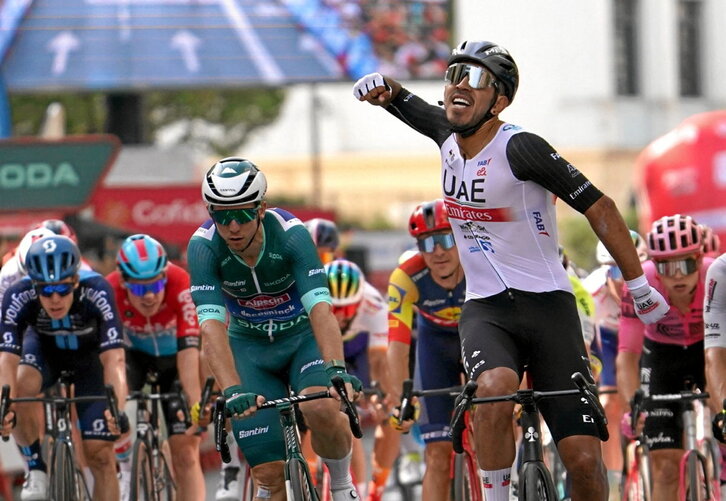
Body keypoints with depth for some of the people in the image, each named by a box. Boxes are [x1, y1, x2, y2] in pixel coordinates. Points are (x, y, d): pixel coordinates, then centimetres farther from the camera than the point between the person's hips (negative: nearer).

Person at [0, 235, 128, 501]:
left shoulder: (97, 292, -39)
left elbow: (114, 358, -45)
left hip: (89, 356, -1)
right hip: (44, 350, 1)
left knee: (100, 454, -8)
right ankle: (35, 469, -11)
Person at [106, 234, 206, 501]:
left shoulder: (180, 285, -35)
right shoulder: (111, 291, -32)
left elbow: (189, 349, -39)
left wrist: (195, 403, -47)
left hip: (173, 355, -1)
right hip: (134, 353, 1)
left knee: (185, 453, -9)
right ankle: (124, 469, -12)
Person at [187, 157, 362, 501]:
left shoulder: (290, 234, -26)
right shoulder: (203, 247, -24)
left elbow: (319, 307, -36)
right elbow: (211, 325, -33)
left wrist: (336, 368, -52)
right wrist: (232, 389, -48)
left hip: (302, 336, -1)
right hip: (249, 347, 1)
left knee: (321, 409, -32)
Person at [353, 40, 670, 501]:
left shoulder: (519, 147, -16)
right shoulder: (448, 134, 3)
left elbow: (600, 208, -11)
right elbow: (404, 101, 23)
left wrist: (641, 289, -8)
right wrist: (382, 85, -2)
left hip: (547, 306, -4)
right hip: (485, 309, 4)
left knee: (584, 460, -9)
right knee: (495, 392, -32)